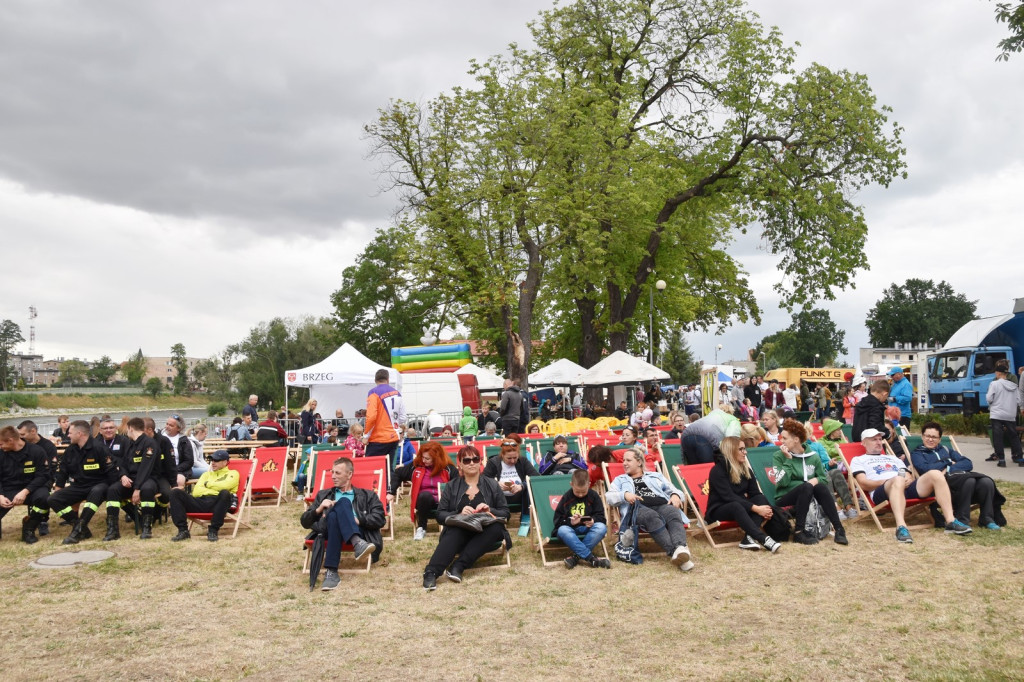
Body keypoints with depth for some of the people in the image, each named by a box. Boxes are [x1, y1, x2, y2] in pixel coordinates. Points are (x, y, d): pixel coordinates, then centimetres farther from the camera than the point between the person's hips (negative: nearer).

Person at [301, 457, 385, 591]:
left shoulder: (367, 495, 27)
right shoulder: (323, 495, 34)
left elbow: (380, 519, 10)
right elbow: (304, 522, 25)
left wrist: (358, 519, -7)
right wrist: (318, 509, 4)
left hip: (358, 531, -1)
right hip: (328, 529, 1)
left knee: (334, 515, -36)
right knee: (343, 502, -32)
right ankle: (357, 544, -54)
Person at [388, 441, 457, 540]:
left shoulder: (448, 468, -1)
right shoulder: (415, 466, 4)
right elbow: (397, 474, 14)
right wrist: (391, 492, 6)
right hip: (424, 502, 2)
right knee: (425, 495, -35)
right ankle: (421, 528, -15)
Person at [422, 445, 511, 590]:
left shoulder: (492, 485, 14)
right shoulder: (451, 487, 13)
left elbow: (505, 514, 10)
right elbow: (440, 516, 4)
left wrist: (490, 511, -11)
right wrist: (459, 514, -15)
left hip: (485, 535, 1)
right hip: (458, 534, -1)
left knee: (496, 527, -32)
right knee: (455, 529, -35)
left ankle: (458, 566, -37)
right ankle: (431, 572, -47)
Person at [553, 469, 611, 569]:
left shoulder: (594, 496, 3)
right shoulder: (566, 498, -1)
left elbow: (601, 516, 1)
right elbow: (557, 520, -3)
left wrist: (593, 520, -22)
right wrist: (570, 522, -22)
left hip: (588, 528, 1)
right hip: (569, 528, -1)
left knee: (601, 527, -30)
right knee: (562, 530, -36)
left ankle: (576, 556, -31)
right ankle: (590, 558, -40)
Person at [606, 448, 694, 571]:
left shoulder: (655, 476, 36)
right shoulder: (620, 480, 33)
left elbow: (672, 489, 26)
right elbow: (608, 496, 16)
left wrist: (675, 495, 1)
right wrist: (624, 495, -4)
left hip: (663, 505, 2)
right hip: (638, 508, -2)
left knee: (673, 514, -36)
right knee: (652, 517, -39)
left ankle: (681, 547, -61)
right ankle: (675, 551, -55)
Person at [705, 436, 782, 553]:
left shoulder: (745, 469, 6)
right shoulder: (717, 470, -15)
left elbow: (755, 493, 1)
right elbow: (729, 497, -24)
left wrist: (766, 508, -21)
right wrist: (756, 509, -30)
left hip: (740, 507, 7)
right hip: (719, 511, -6)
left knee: (762, 499, -21)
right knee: (736, 506, -38)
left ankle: (750, 538, -36)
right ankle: (764, 539, -47)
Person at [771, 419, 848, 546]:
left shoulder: (813, 456, 7)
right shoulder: (779, 456, -3)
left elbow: (824, 478, 9)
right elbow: (782, 482, -16)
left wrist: (816, 480, -13)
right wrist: (788, 459, -17)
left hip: (808, 496, 3)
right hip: (785, 499, -3)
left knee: (820, 486, -27)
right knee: (806, 486, -31)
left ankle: (838, 529, -28)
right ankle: (799, 533, -32)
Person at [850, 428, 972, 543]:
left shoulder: (892, 458, 39)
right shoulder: (858, 460, 21)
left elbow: (909, 476, 25)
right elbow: (863, 484, 3)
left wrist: (908, 480, 0)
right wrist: (887, 481, -9)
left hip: (907, 487, 5)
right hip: (881, 492, -5)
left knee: (935, 474, -20)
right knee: (898, 480, -40)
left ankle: (951, 521, -26)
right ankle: (901, 527, -56)